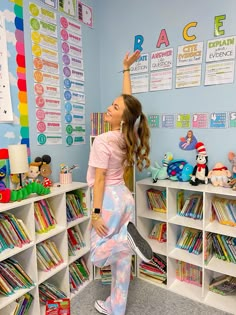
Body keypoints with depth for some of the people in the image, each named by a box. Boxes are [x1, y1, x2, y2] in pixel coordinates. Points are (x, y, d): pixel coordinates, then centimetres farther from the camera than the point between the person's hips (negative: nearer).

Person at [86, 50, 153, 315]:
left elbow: (99, 179, -19)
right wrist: (126, 69, 18)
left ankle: (126, 237, -16)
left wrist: (96, 212, -14)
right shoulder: (128, 135, -1)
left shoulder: (103, 141, -19)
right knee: (121, 259, 15)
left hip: (109, 200, -7)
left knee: (98, 255, 11)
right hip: (125, 197, 8)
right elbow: (127, 98, 10)